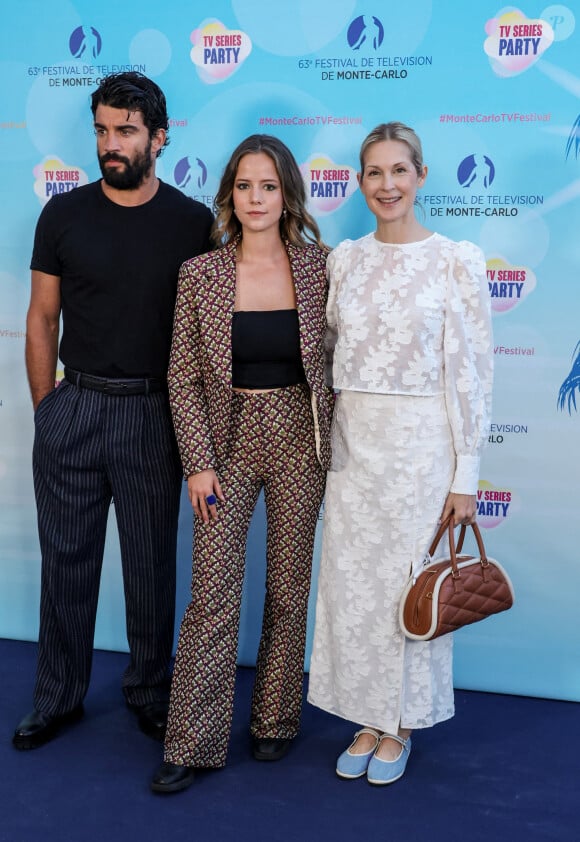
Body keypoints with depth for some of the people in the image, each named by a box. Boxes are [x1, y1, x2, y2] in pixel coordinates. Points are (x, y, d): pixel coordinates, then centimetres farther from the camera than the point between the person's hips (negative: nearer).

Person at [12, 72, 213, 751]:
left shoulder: (193, 223, -1)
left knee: (152, 562, 9)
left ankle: (150, 695, 27)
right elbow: (42, 319, 7)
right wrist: (45, 410, 3)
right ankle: (58, 697, 26)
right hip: (73, 405, 1)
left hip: (153, 412, -1)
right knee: (66, 557, 10)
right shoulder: (63, 215, 3)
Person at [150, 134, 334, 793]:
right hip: (227, 441, -1)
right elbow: (183, 377, -2)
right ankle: (192, 744, 13)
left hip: (298, 441, 1)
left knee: (289, 589, 11)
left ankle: (275, 720, 30)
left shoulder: (318, 265, -2)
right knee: (213, 596, 0)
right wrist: (198, 463, -7)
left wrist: (333, 441, 3)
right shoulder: (200, 274, -3)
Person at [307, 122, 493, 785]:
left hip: (421, 440, -4)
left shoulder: (455, 260, -6)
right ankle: (367, 722, 28)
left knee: (410, 582, 6)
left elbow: (470, 370, -7)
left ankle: (399, 726, 26)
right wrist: (324, 441, 7)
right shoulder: (343, 259, 6)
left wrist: (465, 475, -9)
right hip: (352, 439, 4)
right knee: (351, 581, 9)